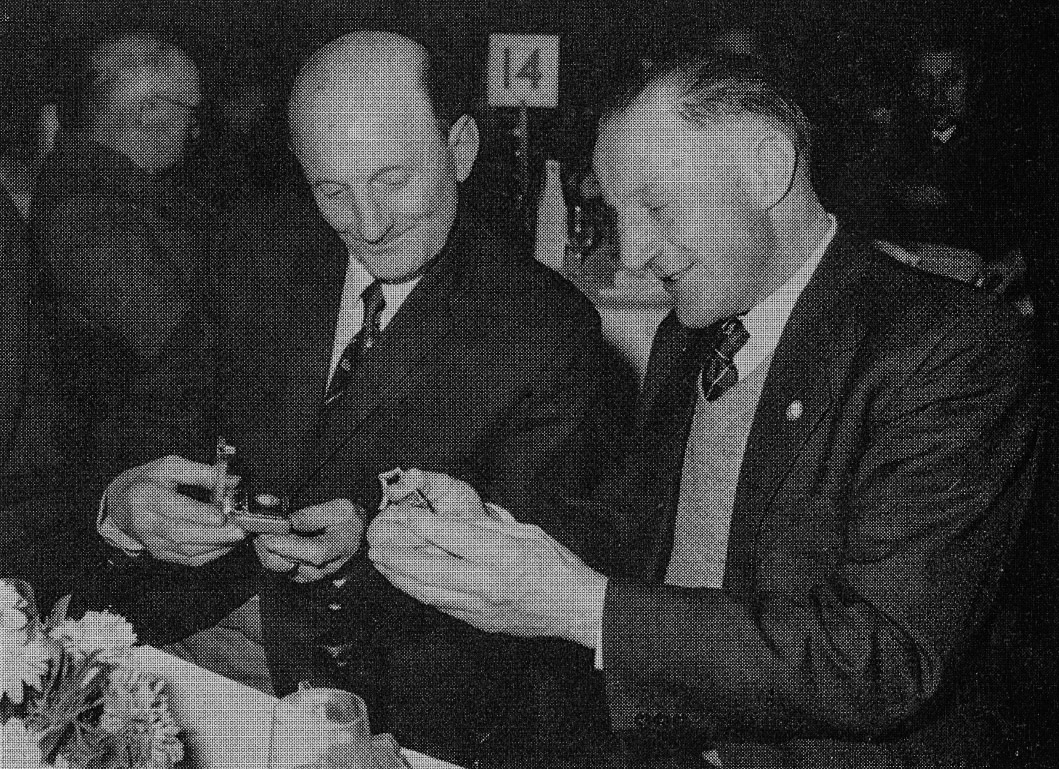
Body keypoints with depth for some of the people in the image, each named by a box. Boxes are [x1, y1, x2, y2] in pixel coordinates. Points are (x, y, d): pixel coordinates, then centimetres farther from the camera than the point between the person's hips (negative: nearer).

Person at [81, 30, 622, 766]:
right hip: (206, 618, 3)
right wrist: (123, 502, -17)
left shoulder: (549, 327, -8)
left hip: (396, 673, -2)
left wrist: (368, 542, -24)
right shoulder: (259, 244, 4)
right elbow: (158, 421, 6)